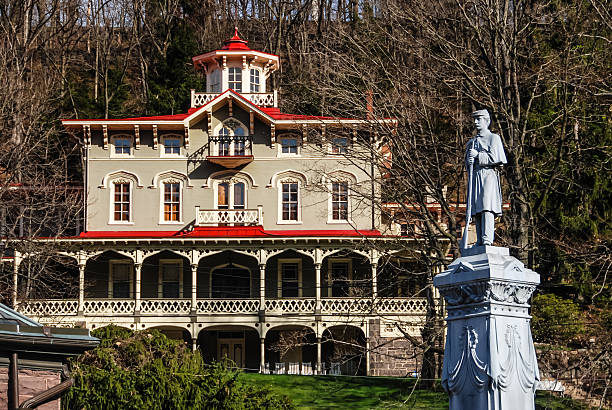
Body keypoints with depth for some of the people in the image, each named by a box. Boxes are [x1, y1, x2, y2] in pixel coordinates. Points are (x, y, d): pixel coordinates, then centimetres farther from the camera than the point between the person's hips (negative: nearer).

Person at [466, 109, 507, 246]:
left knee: (487, 208, -20)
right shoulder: (471, 142, 24)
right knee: (476, 211, -2)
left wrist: (477, 155, -7)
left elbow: (495, 158, -5)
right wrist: (470, 161, -1)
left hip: (488, 175, -6)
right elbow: (467, 162, 22)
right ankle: (479, 242, -2)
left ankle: (487, 240, -29)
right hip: (474, 177, 6)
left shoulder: (494, 138, 6)